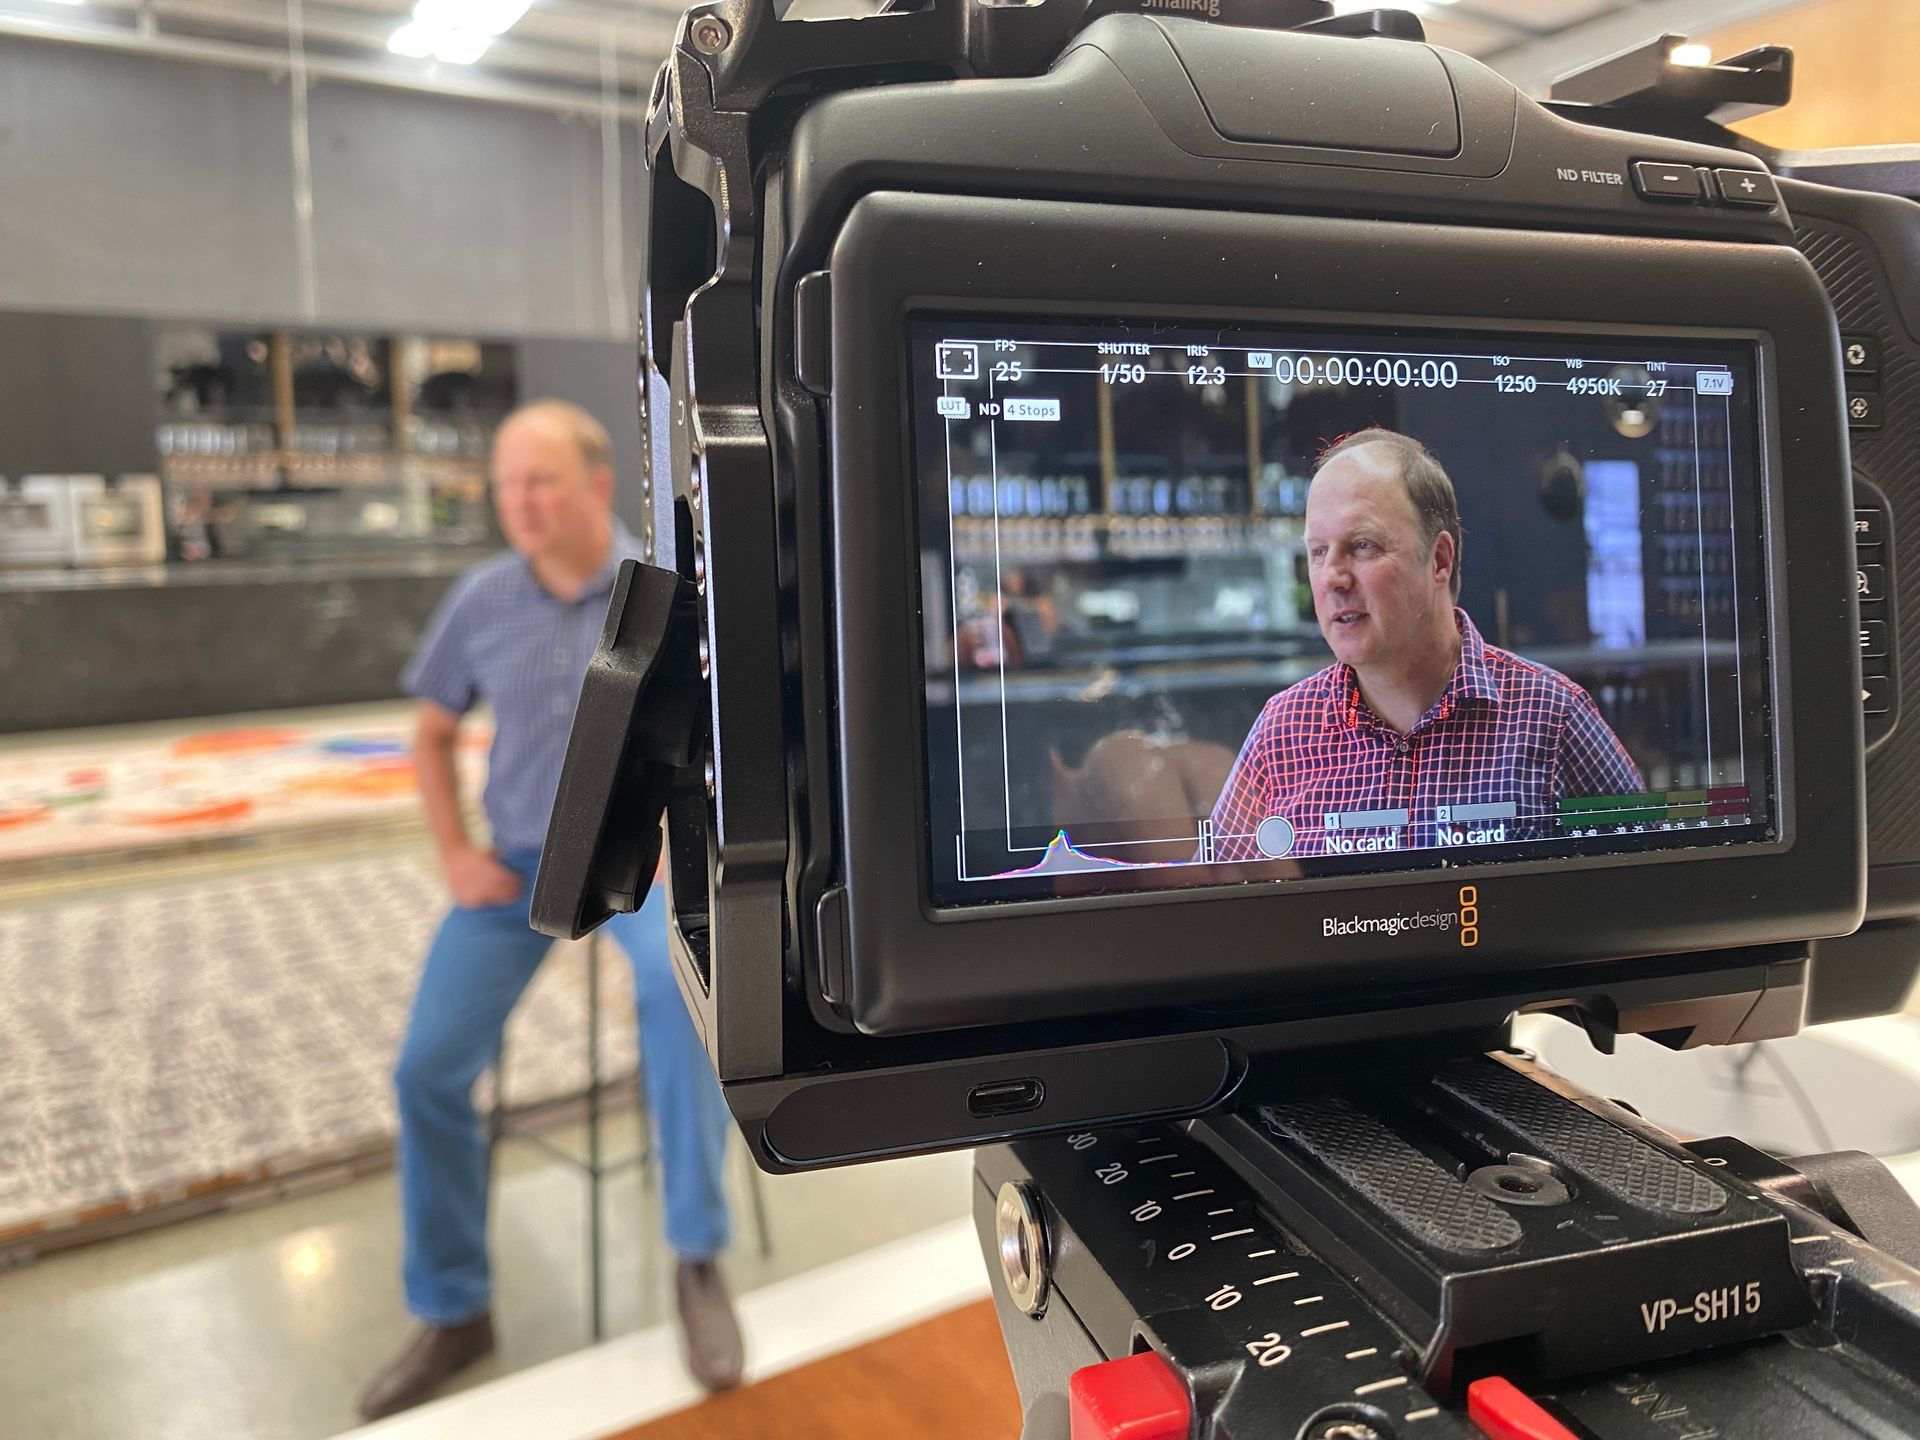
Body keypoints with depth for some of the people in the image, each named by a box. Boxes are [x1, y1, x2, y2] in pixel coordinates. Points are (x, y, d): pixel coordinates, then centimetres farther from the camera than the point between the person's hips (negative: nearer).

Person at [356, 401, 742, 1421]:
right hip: (518, 858, 4)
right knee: (428, 1068, -7)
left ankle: (697, 1258, -19)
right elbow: (433, 735, 13)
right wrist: (456, 856, 0)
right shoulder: (480, 600, -2)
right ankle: (453, 1314, 16)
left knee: (677, 978, -37)